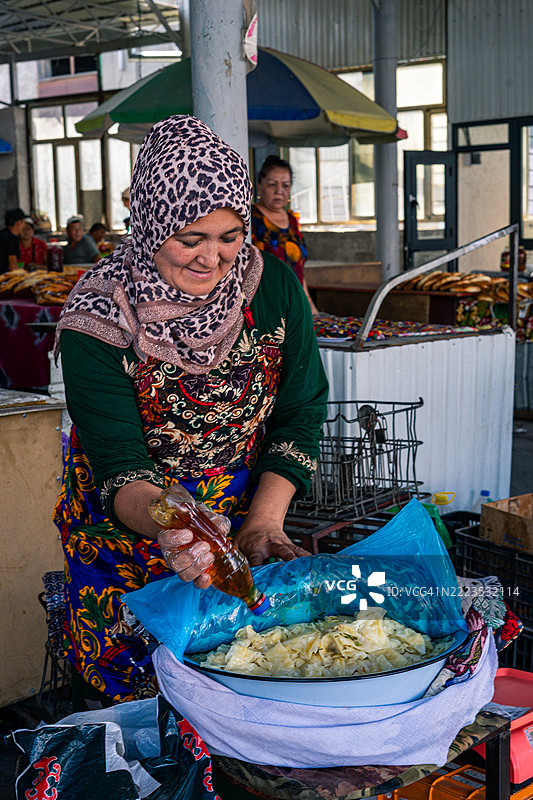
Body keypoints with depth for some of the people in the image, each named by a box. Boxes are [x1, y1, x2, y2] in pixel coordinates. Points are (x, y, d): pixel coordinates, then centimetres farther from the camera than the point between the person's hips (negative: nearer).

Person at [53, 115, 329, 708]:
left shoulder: (275, 287, -11)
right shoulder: (97, 319, -21)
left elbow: (300, 415, -5)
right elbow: (120, 465, -24)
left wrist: (263, 523, -16)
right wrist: (166, 526, -45)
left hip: (244, 516, 3)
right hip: (128, 530, -2)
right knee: (134, 699, 5)